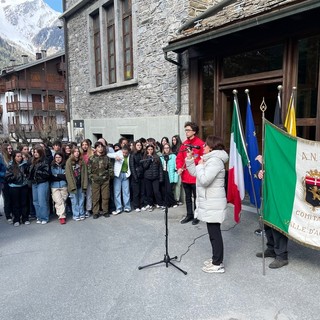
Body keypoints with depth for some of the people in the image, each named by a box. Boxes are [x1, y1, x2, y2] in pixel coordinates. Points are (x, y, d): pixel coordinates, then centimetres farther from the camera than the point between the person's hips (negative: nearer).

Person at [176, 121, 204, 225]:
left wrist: (194, 161, -23)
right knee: (188, 197, 16)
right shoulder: (184, 144, 10)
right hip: (185, 176, 6)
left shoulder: (200, 143, -9)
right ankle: (189, 215, 28)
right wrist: (179, 168, -5)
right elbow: (179, 158, 9)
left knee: (196, 197, 6)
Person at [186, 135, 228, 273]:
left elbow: (204, 180, -26)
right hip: (209, 202, 11)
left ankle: (218, 264, 6)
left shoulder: (215, 160, -18)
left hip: (213, 204, -11)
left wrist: (200, 165, -12)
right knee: (213, 232, 17)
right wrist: (189, 159, 6)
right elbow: (194, 173, 17)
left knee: (215, 233, -3)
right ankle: (216, 259, 29)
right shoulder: (210, 159, 16)